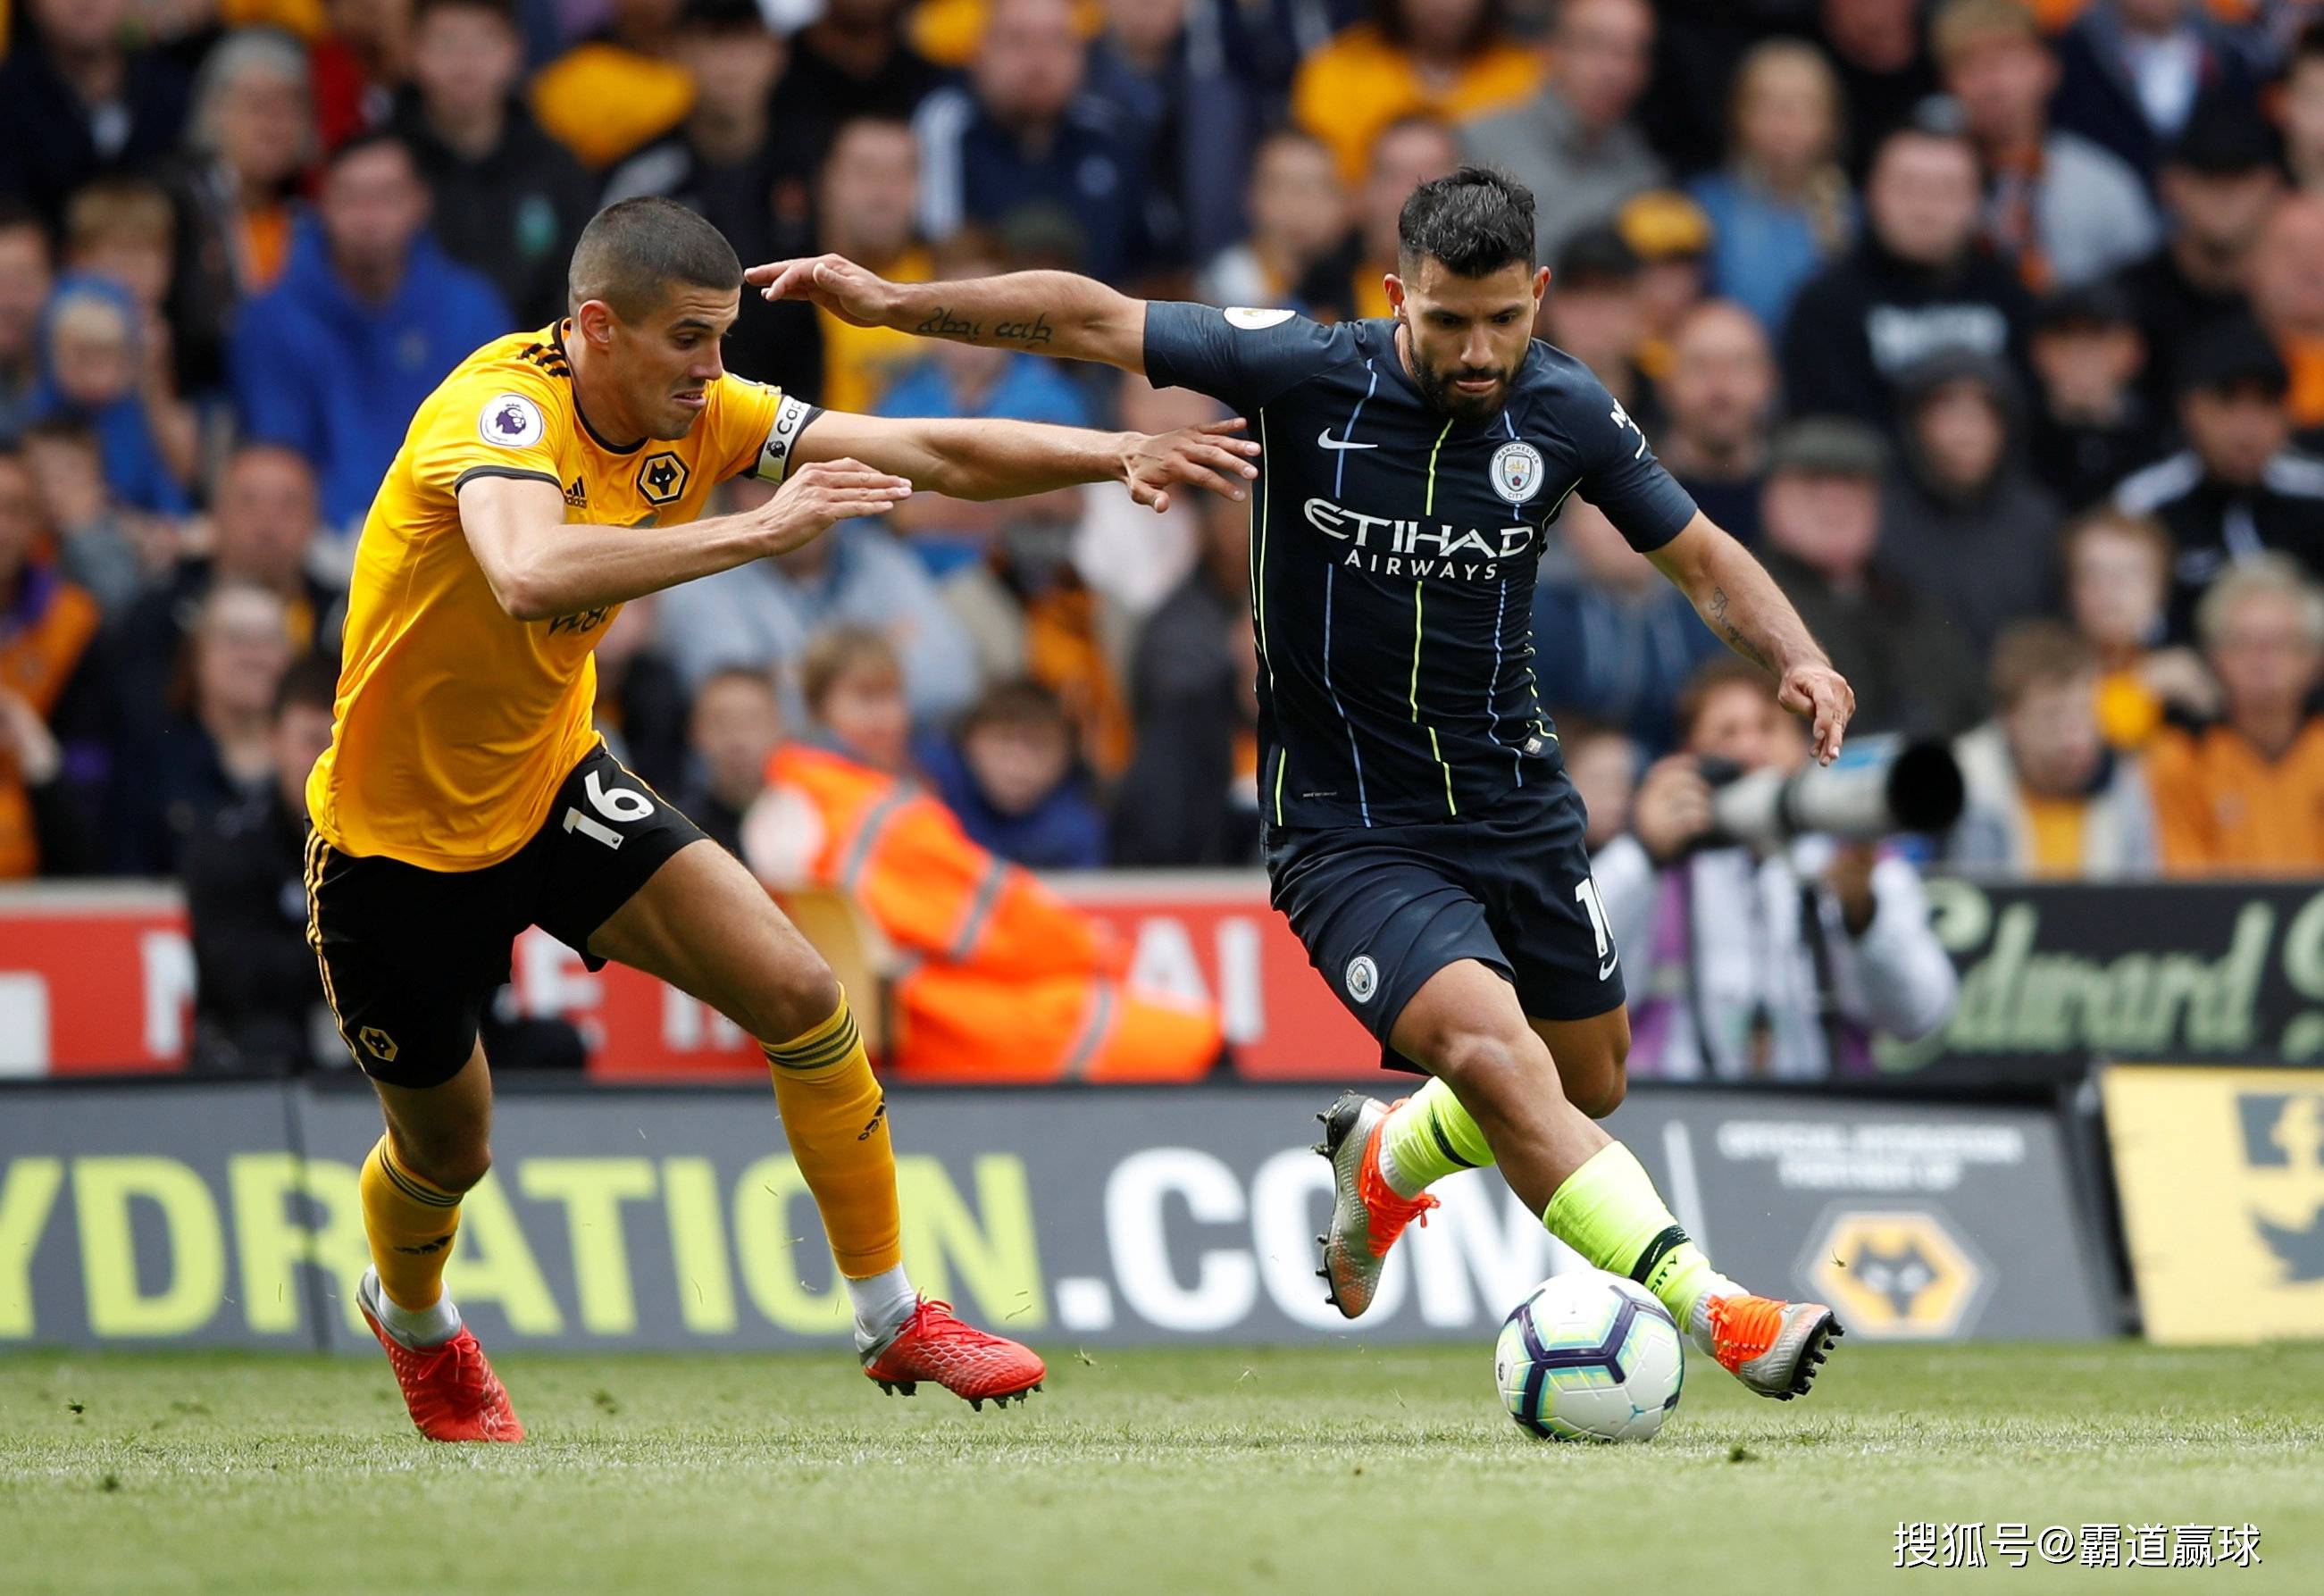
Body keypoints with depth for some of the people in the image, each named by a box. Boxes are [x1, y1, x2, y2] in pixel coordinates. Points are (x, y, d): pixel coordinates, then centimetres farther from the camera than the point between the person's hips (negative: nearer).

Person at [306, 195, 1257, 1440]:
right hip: (400, 835, -6)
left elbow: (934, 454, -7)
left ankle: (890, 1320, 3)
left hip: (550, 782, 6)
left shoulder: (695, 417, -9)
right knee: (445, 1153, 12)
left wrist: (1121, 456, -21)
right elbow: (530, 577, -51)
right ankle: (410, 1323, 48)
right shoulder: (501, 410, -29)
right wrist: (756, 530, -50)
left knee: (799, 996, -10)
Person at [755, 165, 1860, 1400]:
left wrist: (1796, 657, -12)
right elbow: (1090, 319, -9)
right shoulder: (1307, 373, -15)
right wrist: (892, 301, -16)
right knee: (1487, 1045, -27)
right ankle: (1713, 1310, -35)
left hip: (1516, 802, 5)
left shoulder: (1567, 411, -5)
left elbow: (1703, 560, 7)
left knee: (1586, 1083, 15)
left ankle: (1383, 1159, 45)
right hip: (1347, 825, -5)